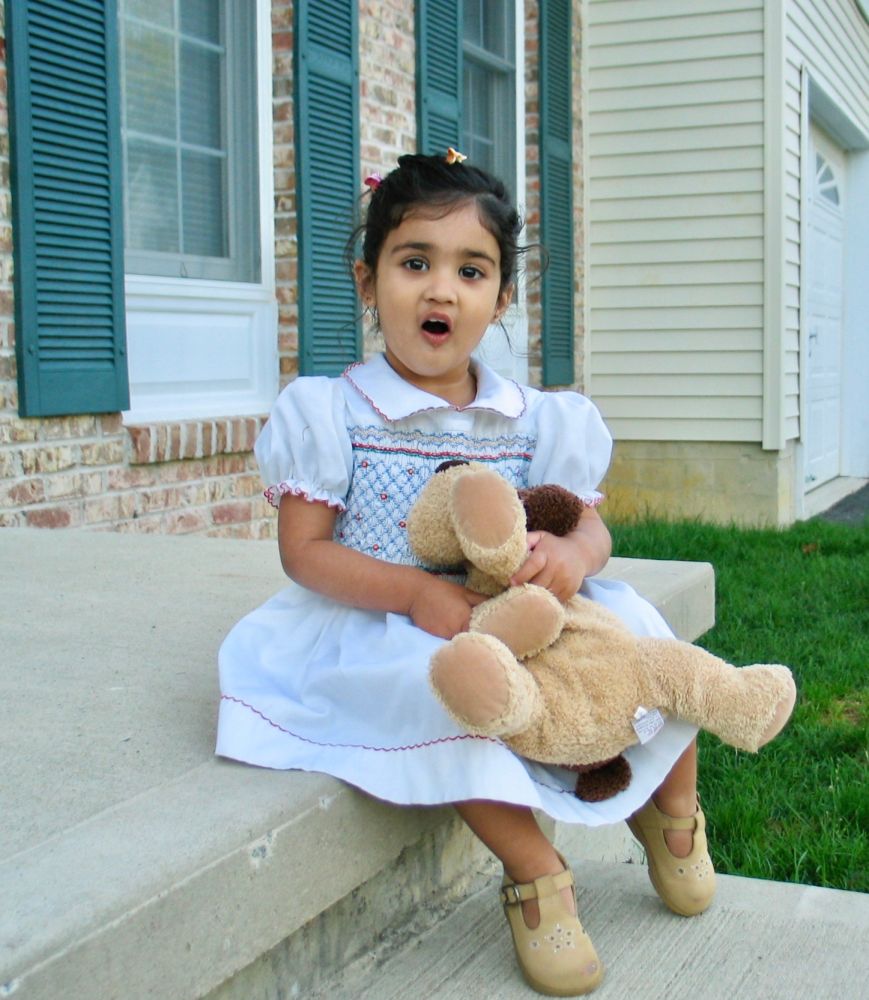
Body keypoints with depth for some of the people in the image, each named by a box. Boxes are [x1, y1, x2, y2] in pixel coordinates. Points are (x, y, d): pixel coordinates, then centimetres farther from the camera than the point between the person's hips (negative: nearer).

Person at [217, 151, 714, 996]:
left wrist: (573, 555, -26)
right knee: (439, 681, -36)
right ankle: (534, 870, -16)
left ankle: (671, 809, 15)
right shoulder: (330, 413, -7)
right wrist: (417, 593, -27)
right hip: (386, 627, -4)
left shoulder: (534, 420, 3)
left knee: (635, 625, -14)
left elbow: (587, 521, 2)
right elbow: (304, 551, -11)